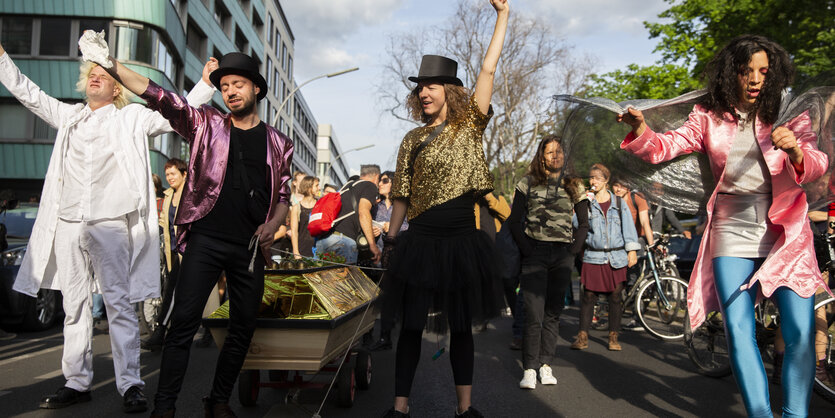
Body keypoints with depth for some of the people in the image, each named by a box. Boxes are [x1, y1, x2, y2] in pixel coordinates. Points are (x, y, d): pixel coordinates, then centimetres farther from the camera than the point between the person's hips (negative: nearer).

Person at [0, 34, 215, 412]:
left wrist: (206, 83, -5)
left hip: (109, 222, -5)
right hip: (68, 222, 5)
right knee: (74, 305, 9)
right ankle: (77, 382, 17)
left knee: (118, 302, -8)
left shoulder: (132, 118, 9)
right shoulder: (68, 115, 19)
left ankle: (130, 385, -5)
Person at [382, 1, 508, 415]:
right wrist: (390, 240, 8)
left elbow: (488, 69, -2)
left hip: (462, 240, -1)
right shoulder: (413, 139, 9)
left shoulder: (470, 125, 5)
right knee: (412, 325, 3)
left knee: (462, 325, 8)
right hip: (421, 240, 1)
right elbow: (402, 196, 11)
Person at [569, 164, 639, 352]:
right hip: (593, 257, -1)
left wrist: (632, 250, 1)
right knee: (589, 295, -2)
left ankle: (613, 336, 15)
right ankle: (583, 336, 5)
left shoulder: (619, 202, 9)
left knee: (615, 296, 4)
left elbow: (628, 226, 8)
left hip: (616, 257, 1)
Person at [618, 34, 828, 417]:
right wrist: (640, 131, -24)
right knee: (738, 331, -5)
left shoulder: (789, 116, 3)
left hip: (786, 234, 0)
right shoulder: (710, 117, 7)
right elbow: (665, 147, -3)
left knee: (800, 332, -8)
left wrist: (795, 151, -32)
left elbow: (816, 164, -9)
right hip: (732, 232, 1)